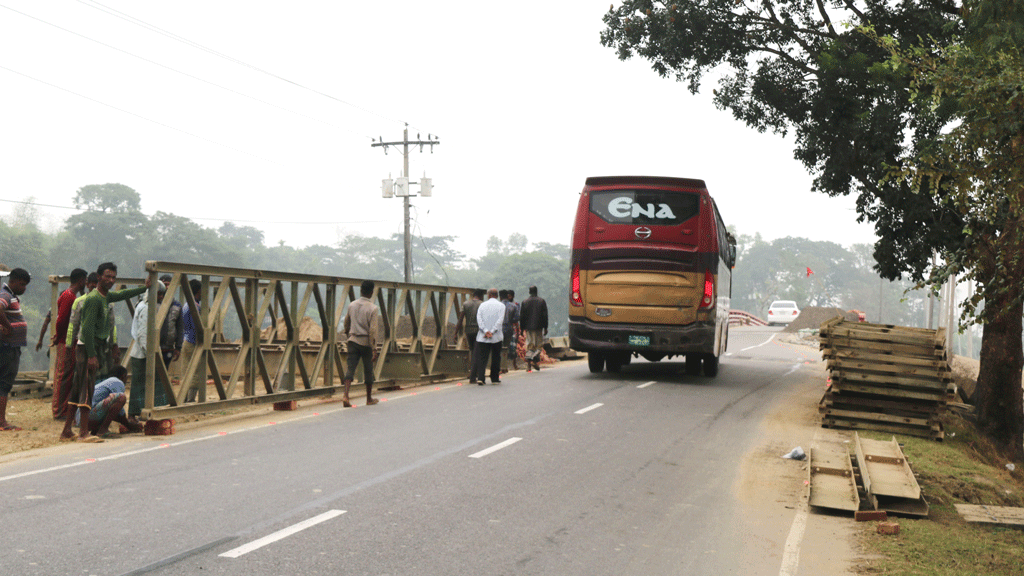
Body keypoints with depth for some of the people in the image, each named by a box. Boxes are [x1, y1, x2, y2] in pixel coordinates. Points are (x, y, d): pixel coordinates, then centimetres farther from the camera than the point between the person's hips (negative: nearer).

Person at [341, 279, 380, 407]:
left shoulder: (352, 305, 5)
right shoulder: (372, 308, -11)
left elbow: (346, 323, 17)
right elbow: (373, 330, -16)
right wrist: (374, 349, -13)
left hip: (353, 340, 3)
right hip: (366, 342, -3)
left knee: (351, 368, 0)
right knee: (368, 370, 10)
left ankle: (345, 395, -21)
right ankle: (369, 399, 23)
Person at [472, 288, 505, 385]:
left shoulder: (482, 305, 8)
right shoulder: (501, 306, 3)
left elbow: (479, 319, -4)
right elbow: (500, 320, -9)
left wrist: (486, 331, -11)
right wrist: (492, 332, -12)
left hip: (482, 337, 1)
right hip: (496, 337, -1)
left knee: (481, 358, 0)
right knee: (496, 358, 10)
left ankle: (480, 377, -15)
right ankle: (495, 378, 15)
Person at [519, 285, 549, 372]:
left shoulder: (524, 302, 5)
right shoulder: (542, 301, 1)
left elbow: (521, 316, 5)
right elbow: (545, 315, -1)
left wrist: (522, 328, 10)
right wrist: (545, 328, 2)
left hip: (528, 327, 2)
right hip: (538, 327, -2)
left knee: (530, 345, 7)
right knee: (539, 345, 5)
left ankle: (528, 364, -1)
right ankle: (535, 360, -17)